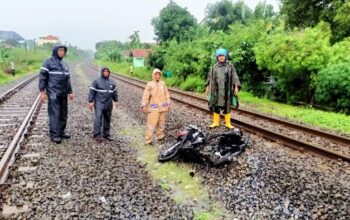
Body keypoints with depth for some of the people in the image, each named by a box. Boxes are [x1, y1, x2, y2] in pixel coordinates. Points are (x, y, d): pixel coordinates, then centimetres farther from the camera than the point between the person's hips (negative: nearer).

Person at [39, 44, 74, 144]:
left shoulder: (64, 64, 17)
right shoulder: (48, 62, -4)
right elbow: (42, 77, -8)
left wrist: (70, 92, 18)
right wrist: (42, 91, -14)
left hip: (63, 94, 7)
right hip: (53, 93, -7)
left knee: (63, 114, 9)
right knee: (54, 114, -6)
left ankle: (61, 132, 19)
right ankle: (54, 135, -1)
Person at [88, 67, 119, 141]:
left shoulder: (112, 82, 12)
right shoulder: (96, 81, -2)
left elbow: (115, 92, 21)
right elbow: (92, 92, -4)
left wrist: (116, 101, 19)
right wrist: (91, 101, -8)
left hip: (108, 105, 5)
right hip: (99, 104, -5)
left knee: (107, 119, 10)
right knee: (98, 118, -15)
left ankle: (106, 134, 21)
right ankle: (97, 134, -10)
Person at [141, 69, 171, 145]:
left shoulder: (163, 83, 7)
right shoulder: (150, 84, -6)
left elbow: (166, 94, 13)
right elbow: (145, 96, -9)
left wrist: (168, 103, 12)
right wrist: (144, 106, -15)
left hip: (162, 107, 5)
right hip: (153, 108, -5)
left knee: (161, 123, 14)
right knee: (151, 124, -7)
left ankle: (160, 136, 29)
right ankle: (149, 140, 0)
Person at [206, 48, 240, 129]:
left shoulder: (230, 67, 3)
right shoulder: (214, 67, 9)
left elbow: (234, 78, -1)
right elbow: (210, 78, 14)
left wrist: (236, 87, -7)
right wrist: (207, 87, 12)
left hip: (226, 90, -2)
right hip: (216, 90, 2)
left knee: (227, 106, 2)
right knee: (215, 106, 5)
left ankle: (228, 123, 11)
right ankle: (216, 122, 16)